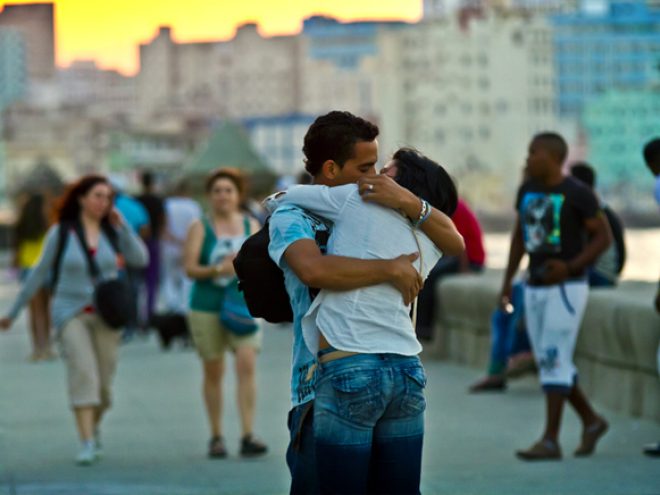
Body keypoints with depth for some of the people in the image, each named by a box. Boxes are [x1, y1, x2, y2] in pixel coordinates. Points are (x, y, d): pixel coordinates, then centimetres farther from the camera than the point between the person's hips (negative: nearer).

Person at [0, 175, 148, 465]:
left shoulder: (112, 231, 4)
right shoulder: (61, 232, -2)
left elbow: (140, 260, -10)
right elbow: (40, 273, 5)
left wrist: (122, 226, -14)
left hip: (106, 315, 3)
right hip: (71, 313, -3)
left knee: (103, 382, 5)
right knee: (83, 373, -20)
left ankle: (94, 424, 36)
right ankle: (87, 445, -22)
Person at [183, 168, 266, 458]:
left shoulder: (251, 225, 10)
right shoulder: (200, 227, 1)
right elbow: (190, 268, -7)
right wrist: (218, 269, -22)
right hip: (206, 307, -1)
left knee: (247, 363, -15)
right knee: (213, 372, 5)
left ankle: (248, 436, -16)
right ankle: (216, 437, 15)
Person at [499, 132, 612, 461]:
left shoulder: (577, 193, -12)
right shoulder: (528, 190, 8)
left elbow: (603, 236, -8)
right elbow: (519, 235, 17)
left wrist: (570, 267, -20)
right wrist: (507, 281, 12)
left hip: (567, 289, -7)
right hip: (535, 288, 7)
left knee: (554, 361, -11)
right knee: (550, 364, 9)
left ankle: (550, 441, -9)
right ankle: (591, 421, 26)